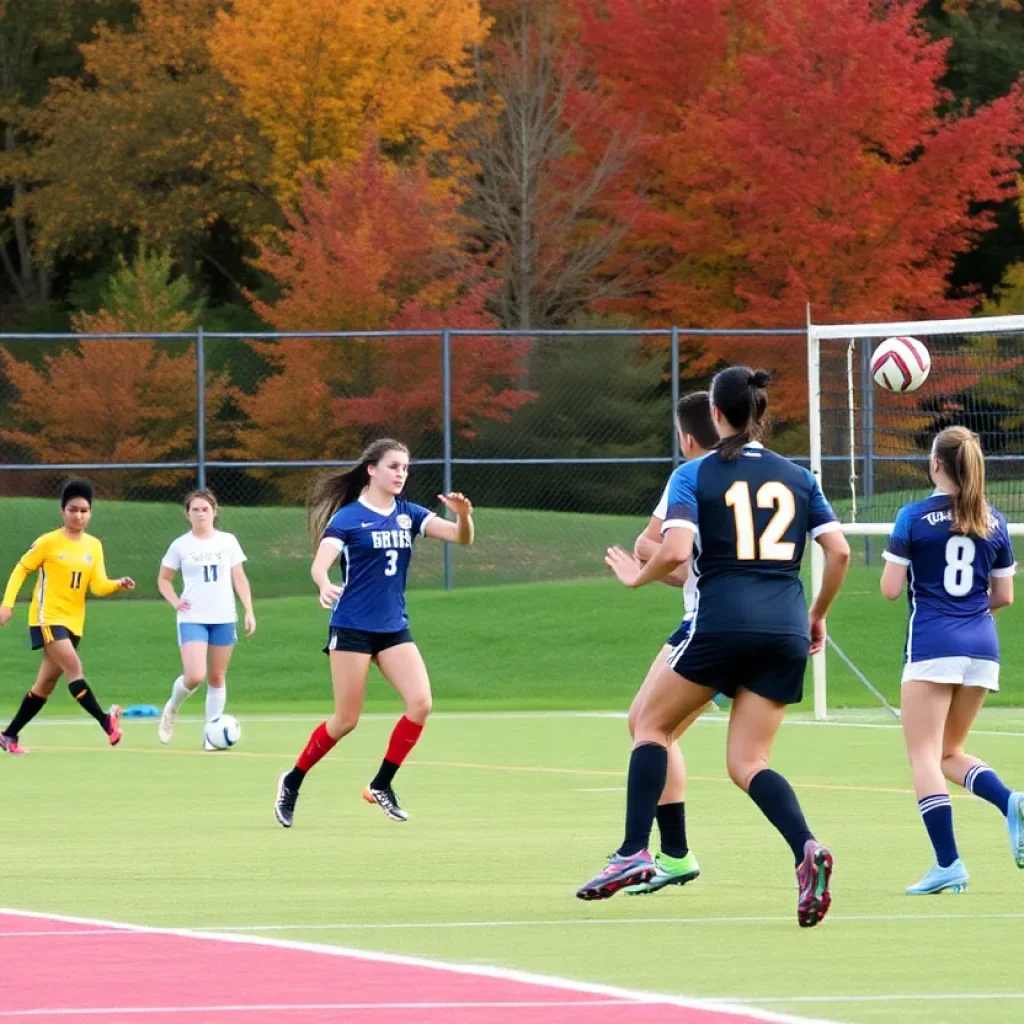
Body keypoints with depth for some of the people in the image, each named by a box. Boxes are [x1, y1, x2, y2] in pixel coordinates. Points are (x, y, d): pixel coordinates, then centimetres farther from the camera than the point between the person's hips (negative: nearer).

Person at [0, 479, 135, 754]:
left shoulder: (94, 546, 6)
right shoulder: (48, 542, -7)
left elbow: (98, 586, 0)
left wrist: (119, 584, -20)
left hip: (73, 622, 6)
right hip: (47, 618, -6)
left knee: (46, 683, 9)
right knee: (74, 667, -24)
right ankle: (105, 720, -30)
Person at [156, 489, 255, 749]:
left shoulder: (228, 542, 5)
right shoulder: (180, 546, 1)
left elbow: (240, 579, 9)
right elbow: (163, 579, 11)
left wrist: (249, 611, 1)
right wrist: (175, 602, -6)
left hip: (224, 618, 2)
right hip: (192, 618, -2)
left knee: (217, 677, 4)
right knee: (195, 676, -17)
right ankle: (171, 708, 13)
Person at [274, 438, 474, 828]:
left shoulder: (408, 515, 7)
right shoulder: (348, 517, -7)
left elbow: (461, 536, -2)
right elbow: (319, 564, -19)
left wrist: (463, 515, -25)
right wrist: (325, 586, -42)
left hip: (394, 628, 5)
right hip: (352, 628, -5)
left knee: (420, 703, -13)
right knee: (346, 720, -2)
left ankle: (381, 785, 2)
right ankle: (292, 782, 19)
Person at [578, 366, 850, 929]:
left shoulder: (693, 475, 2)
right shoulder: (796, 477, 14)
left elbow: (675, 550, -12)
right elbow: (839, 550, 7)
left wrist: (637, 576, 8)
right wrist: (817, 615, 20)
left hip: (722, 621, -4)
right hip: (785, 629, 4)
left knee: (651, 724, 16)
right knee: (747, 761, 6)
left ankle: (634, 854, 6)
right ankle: (806, 848, -22)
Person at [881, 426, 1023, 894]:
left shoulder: (915, 517, -6)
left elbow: (890, 588, -6)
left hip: (932, 645, -5)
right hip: (982, 646, 5)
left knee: (925, 755, -2)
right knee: (951, 752, 18)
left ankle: (947, 863, -14)